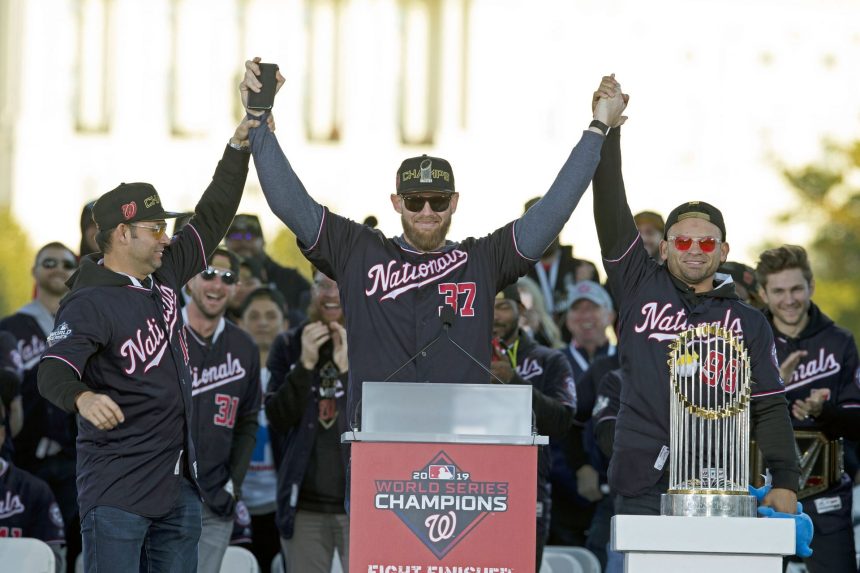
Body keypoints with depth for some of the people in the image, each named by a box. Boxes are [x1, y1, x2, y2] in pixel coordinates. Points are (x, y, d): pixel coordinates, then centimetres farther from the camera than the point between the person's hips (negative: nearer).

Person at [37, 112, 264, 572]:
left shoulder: (164, 276, 10)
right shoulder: (90, 303, -15)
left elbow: (211, 220, 17)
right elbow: (54, 372, -27)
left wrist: (238, 149, 9)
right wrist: (82, 398, -50)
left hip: (179, 483, 8)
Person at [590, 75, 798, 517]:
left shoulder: (747, 323, 14)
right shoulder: (641, 288, 12)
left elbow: (768, 407, 9)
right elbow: (612, 215, 3)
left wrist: (785, 481, -4)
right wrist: (608, 131, -7)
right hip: (642, 487, 0)